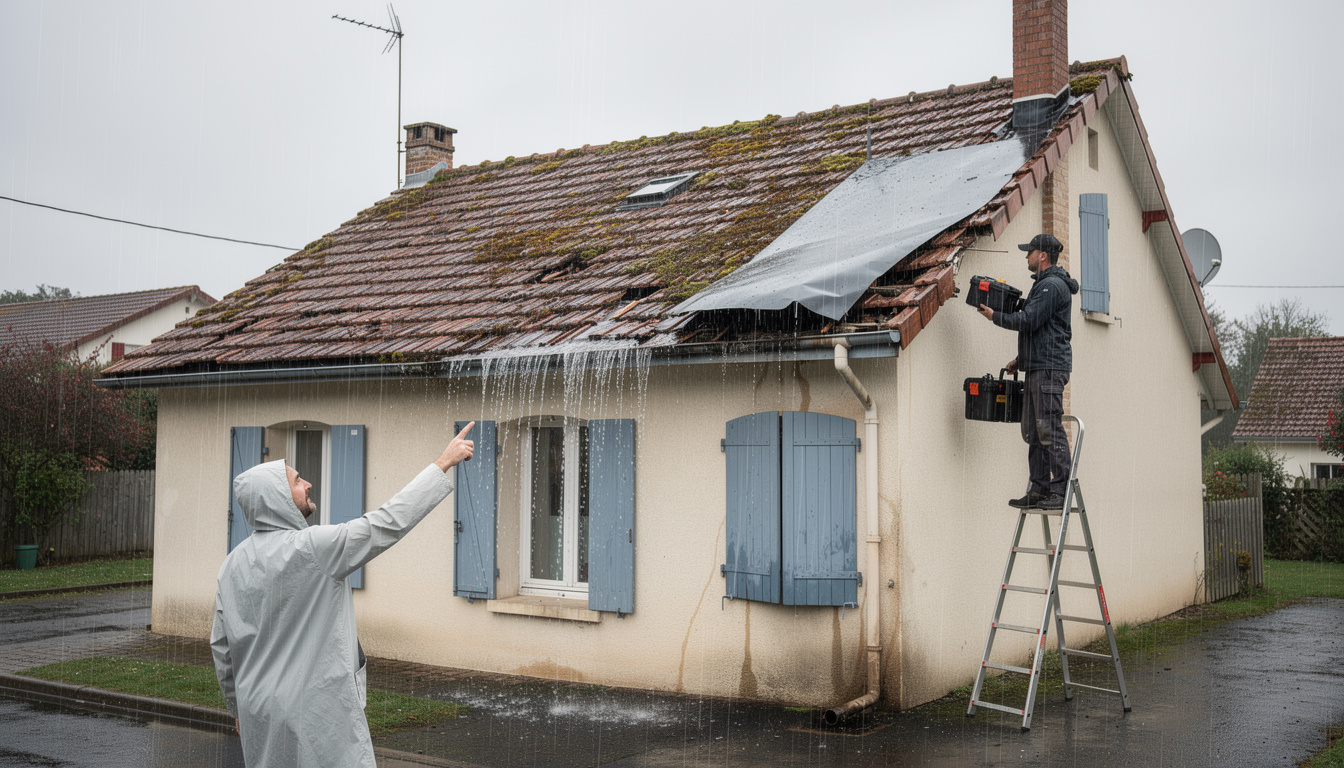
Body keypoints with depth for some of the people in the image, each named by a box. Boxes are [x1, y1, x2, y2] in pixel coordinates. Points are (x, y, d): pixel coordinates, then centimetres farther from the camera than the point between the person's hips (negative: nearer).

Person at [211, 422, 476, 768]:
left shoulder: (233, 562, 5)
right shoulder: (313, 547, -17)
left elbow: (221, 645, 12)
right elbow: (389, 522, -17)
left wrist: (238, 707, 24)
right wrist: (444, 463, -12)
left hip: (259, 713, 8)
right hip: (315, 710, -7)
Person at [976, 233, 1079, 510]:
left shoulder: (1052, 286, -12)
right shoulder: (1044, 284, 22)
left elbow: (1028, 321, -18)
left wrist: (995, 316, -5)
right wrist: (1021, 358, 24)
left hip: (1049, 368, -11)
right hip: (1038, 367, 11)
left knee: (1050, 430, -11)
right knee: (1033, 432, 9)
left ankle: (1060, 491, -10)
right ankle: (1039, 490, 11)